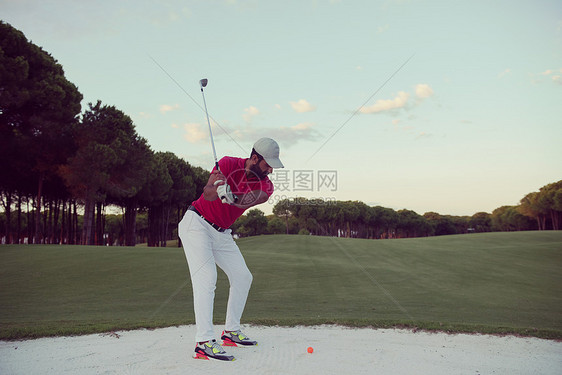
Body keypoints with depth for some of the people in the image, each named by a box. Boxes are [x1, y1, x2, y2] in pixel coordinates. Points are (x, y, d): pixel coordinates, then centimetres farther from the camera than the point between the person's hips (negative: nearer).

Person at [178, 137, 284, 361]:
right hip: (196, 224, -6)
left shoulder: (265, 186, -7)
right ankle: (204, 342, -23)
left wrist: (231, 196, -50)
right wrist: (217, 188, -51)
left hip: (222, 234, 7)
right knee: (206, 278, -20)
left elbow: (251, 199, -30)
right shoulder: (228, 164, -17)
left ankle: (231, 331, 20)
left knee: (243, 277, 7)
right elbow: (207, 194, -28)